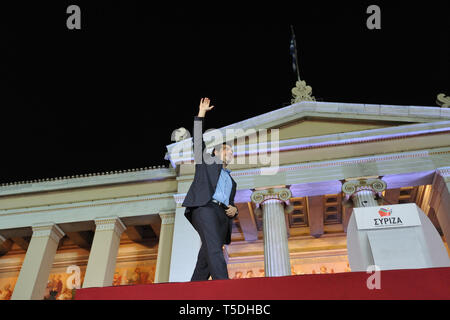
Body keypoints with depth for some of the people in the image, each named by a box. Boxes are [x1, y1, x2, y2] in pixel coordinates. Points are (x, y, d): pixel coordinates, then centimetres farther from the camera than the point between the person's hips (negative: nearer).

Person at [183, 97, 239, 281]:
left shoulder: (231, 181, 37)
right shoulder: (207, 162, 25)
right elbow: (198, 139, 17)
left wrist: (234, 210, 11)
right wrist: (201, 113, 14)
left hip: (222, 216, 6)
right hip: (205, 208, -6)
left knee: (204, 264, -8)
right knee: (214, 250, -28)